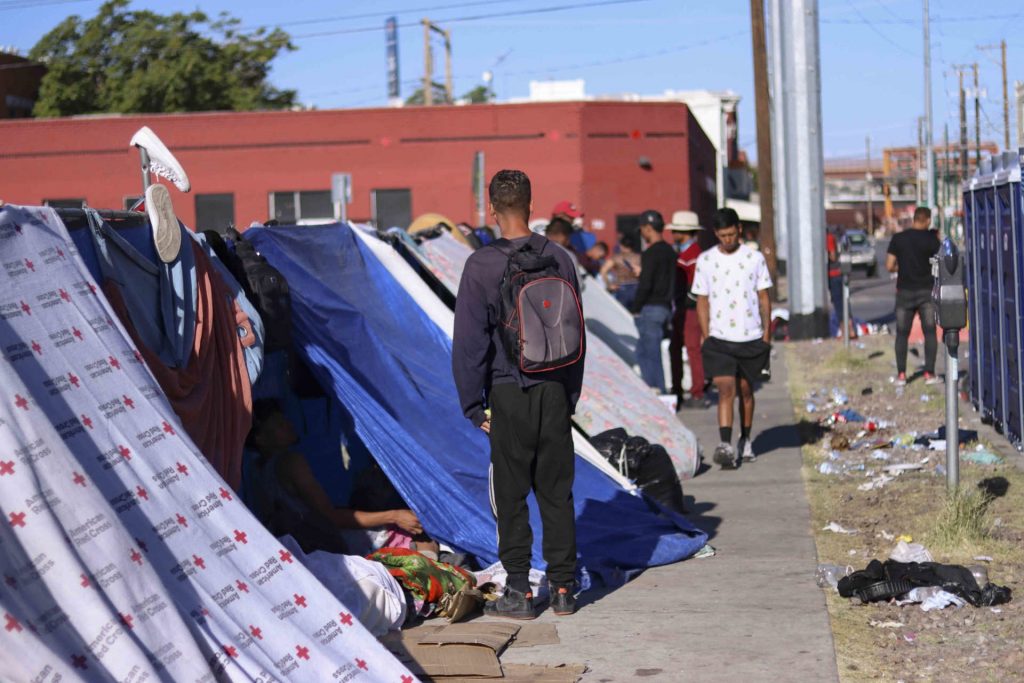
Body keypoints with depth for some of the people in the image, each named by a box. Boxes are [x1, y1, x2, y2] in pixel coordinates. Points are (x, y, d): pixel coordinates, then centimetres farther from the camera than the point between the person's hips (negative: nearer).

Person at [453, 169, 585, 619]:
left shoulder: (483, 265, -10)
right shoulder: (560, 260, 3)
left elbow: (470, 341, -9)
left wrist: (474, 405, -1)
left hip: (509, 396, -4)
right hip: (555, 392, 4)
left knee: (511, 497, 4)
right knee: (557, 493, 10)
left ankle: (518, 591, 7)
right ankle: (562, 588, 14)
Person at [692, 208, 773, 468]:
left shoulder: (754, 258, 1)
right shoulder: (705, 260, 3)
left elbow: (764, 297, 6)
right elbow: (702, 300, 7)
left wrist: (766, 334, 2)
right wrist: (705, 336, 1)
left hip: (751, 337, 1)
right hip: (719, 339, -1)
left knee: (746, 390, 11)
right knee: (725, 389, -12)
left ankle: (746, 441, 27)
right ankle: (726, 446, -20)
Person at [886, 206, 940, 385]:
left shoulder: (898, 238, -3)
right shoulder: (931, 239, -6)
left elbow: (889, 266, -4)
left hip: (905, 291, 1)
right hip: (926, 291, -1)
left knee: (902, 334, 8)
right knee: (929, 332, 6)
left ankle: (901, 374, 4)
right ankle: (929, 373, 2)